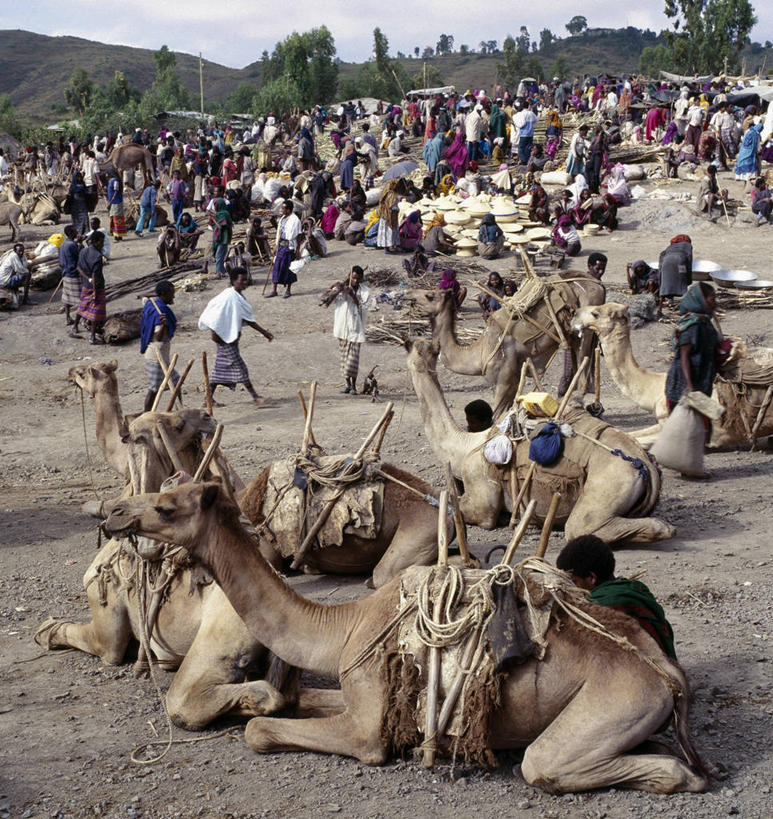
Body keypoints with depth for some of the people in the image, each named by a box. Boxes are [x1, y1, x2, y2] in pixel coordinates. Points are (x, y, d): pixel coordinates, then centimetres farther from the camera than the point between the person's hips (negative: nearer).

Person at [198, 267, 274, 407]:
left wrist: (264, 332, 13)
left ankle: (209, 398, 16)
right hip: (224, 337, -10)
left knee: (222, 367, 11)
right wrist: (214, 332, -19)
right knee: (238, 366, -6)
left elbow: (247, 319, 16)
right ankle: (255, 398, -5)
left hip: (232, 336, 10)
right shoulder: (229, 297, -19)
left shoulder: (240, 296, 11)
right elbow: (213, 312, -21)